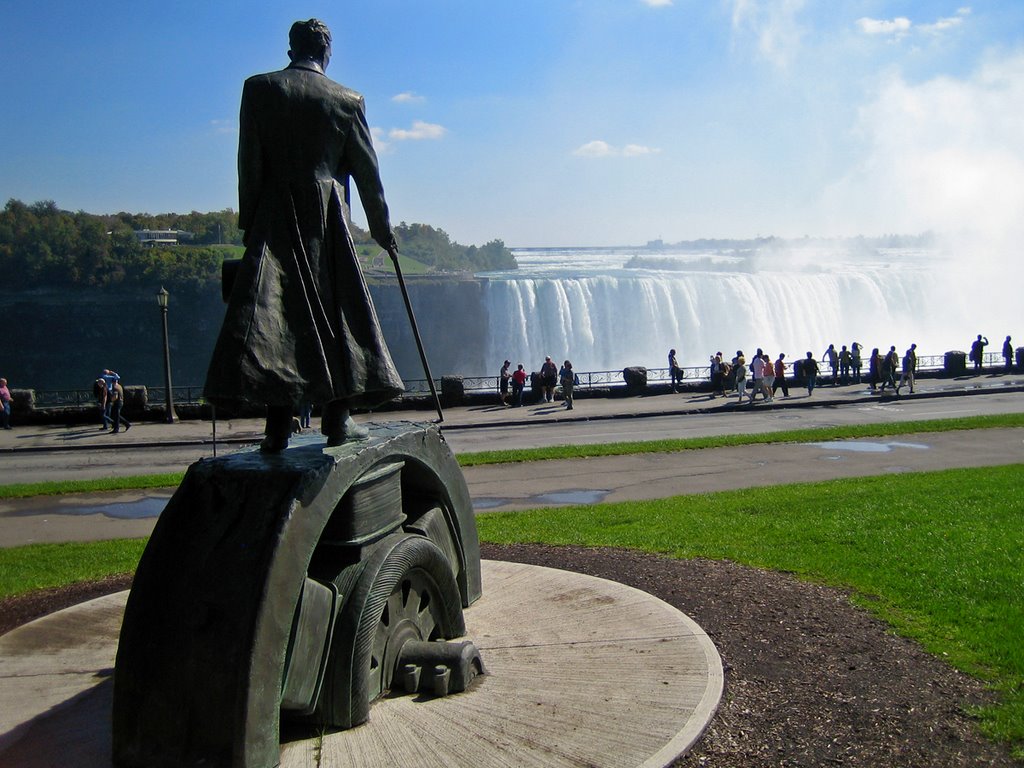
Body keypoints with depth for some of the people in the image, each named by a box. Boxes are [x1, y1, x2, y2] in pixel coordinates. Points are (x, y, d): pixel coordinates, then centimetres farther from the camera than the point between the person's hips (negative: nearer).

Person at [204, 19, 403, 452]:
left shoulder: (258, 89, 5)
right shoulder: (347, 101, 5)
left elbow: (249, 165, 1)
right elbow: (367, 173, 9)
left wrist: (248, 222, 7)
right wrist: (383, 231, 18)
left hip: (274, 220, 0)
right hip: (326, 222, 0)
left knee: (272, 313, -5)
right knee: (338, 312, 8)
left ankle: (278, 426, -13)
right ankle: (337, 420, 7)